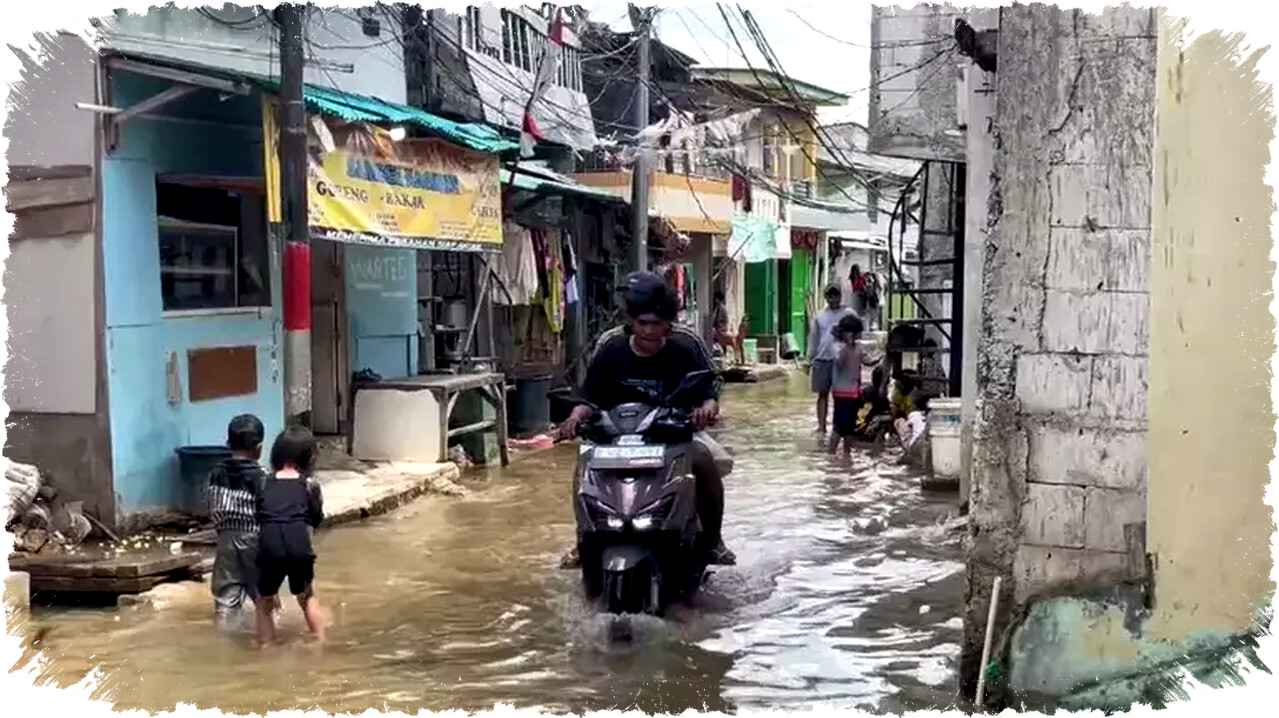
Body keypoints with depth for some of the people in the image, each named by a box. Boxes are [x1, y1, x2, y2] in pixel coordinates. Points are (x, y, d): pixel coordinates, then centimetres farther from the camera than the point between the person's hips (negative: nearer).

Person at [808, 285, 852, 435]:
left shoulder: (848, 314, 2)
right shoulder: (819, 316, 11)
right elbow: (814, 338, 14)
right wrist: (810, 359, 10)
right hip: (822, 359, 3)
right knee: (823, 394, 6)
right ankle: (821, 426, 9)